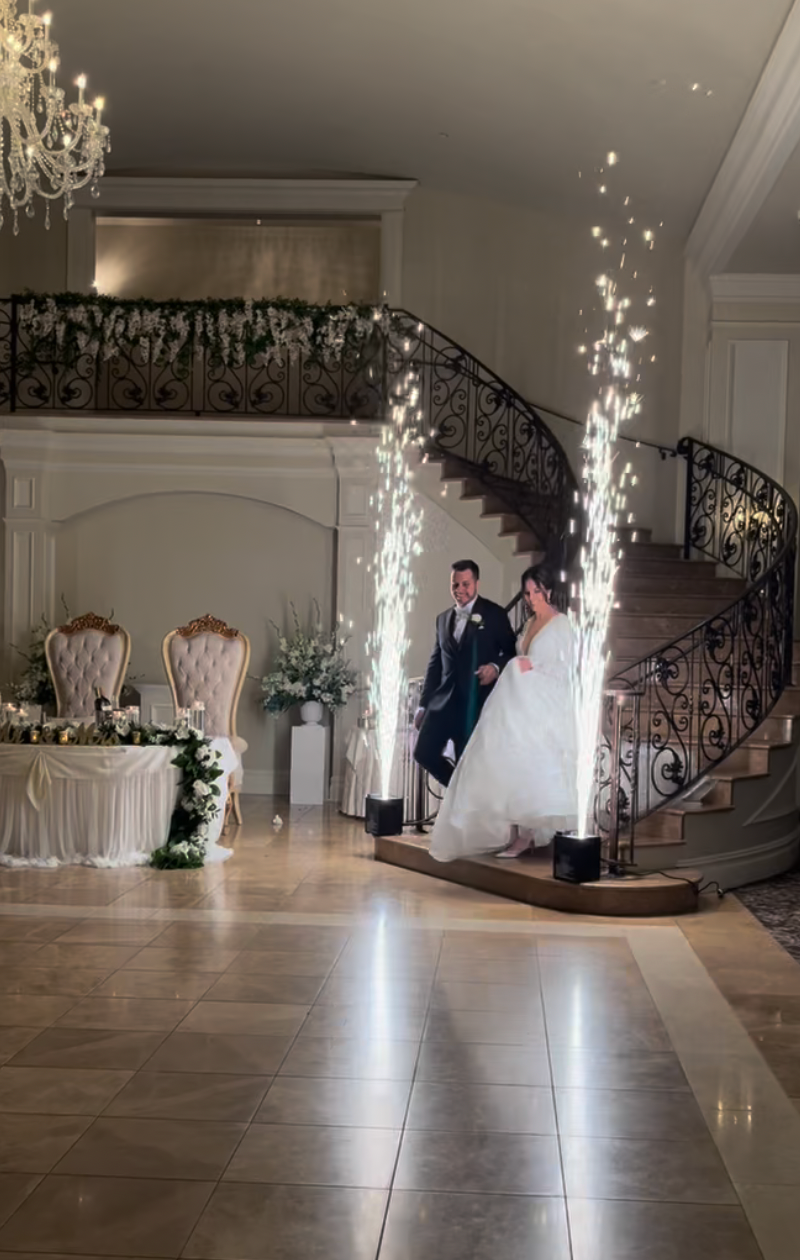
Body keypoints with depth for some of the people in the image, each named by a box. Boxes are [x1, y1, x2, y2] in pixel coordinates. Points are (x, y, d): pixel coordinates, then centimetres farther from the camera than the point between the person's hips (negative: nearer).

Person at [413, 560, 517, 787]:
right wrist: (423, 704, 14)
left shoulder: (494, 614, 0)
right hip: (444, 701, 5)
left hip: (476, 704, -5)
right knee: (424, 753, -4)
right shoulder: (443, 619, 16)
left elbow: (512, 653, 0)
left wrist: (496, 667, -21)